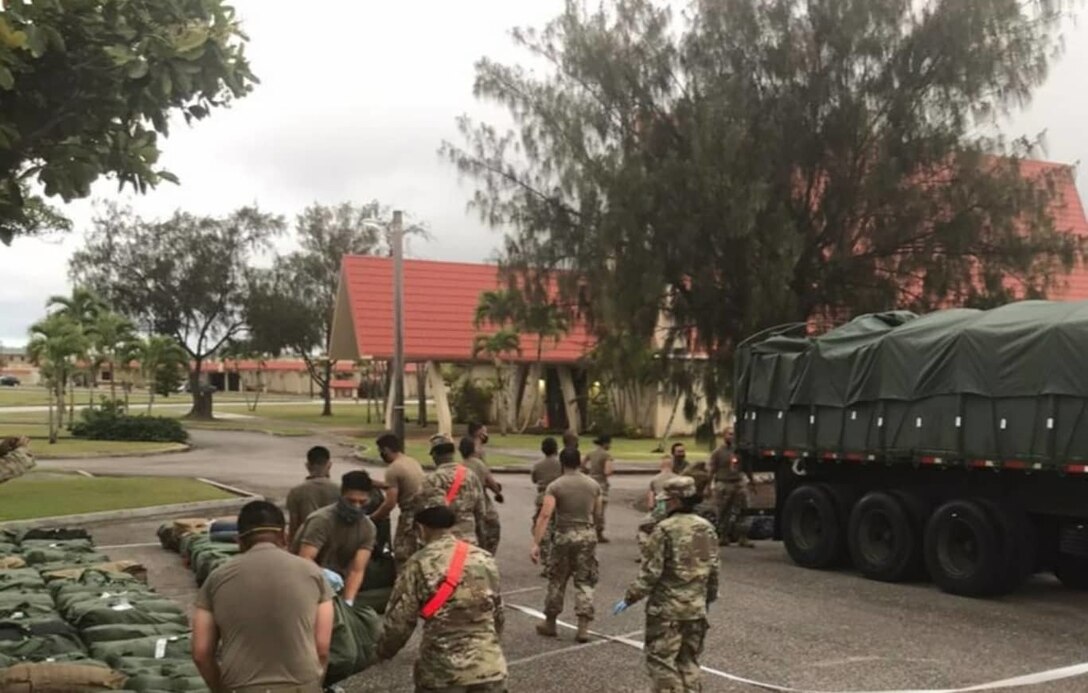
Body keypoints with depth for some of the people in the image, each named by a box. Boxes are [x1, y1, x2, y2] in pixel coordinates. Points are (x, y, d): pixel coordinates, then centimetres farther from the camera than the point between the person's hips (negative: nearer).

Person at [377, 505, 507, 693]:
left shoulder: (419, 564, -5)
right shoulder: (485, 559, 7)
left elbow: (399, 621, -3)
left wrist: (383, 652, 16)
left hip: (443, 672, -2)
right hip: (489, 668, 2)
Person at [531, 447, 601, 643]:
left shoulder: (555, 486, -9)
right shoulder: (593, 485, 3)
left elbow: (545, 515, -16)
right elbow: (597, 513, 11)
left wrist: (535, 544, -17)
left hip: (564, 535, -2)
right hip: (588, 534, 2)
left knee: (557, 581, 12)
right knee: (584, 582, 8)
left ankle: (550, 623, 24)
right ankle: (583, 627, 2)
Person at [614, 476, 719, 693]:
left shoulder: (665, 529, -14)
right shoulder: (707, 529, 5)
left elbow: (651, 572, -15)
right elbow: (713, 569, 10)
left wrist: (629, 598, -7)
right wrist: (710, 596, 25)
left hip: (666, 607, -6)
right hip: (696, 608, 6)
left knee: (661, 660, 1)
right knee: (689, 661, 16)